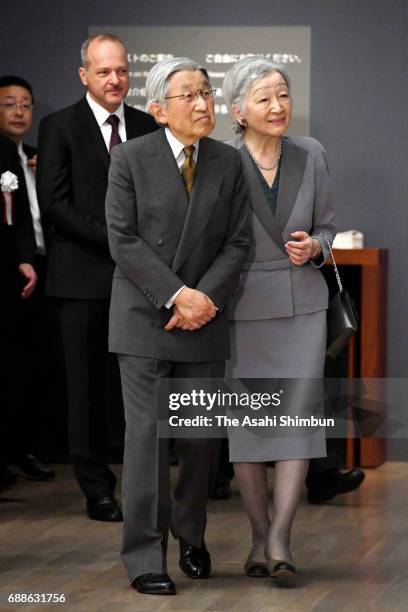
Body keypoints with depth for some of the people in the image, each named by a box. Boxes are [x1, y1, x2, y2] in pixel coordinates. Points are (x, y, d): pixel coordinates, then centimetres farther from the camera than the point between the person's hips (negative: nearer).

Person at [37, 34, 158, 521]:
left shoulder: (147, 127, 12)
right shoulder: (60, 128, 0)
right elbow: (54, 203, -7)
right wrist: (113, 238, -14)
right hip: (84, 277, -3)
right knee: (87, 385, 1)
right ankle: (97, 489, 9)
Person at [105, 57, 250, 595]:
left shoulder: (229, 162, 6)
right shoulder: (131, 158, -3)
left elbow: (237, 242, 4)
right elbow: (123, 239, -8)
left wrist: (206, 296, -11)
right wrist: (175, 296, -15)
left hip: (205, 318, 3)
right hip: (145, 319, -3)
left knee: (203, 435, 7)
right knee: (147, 433, -5)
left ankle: (192, 538, 25)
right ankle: (145, 557, -2)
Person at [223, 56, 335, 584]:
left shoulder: (310, 156, 0)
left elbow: (325, 227, 11)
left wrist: (312, 248, -11)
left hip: (302, 305, 2)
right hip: (242, 307, -2)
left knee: (298, 416, -9)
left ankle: (279, 541, -9)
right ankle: (259, 538, 17)